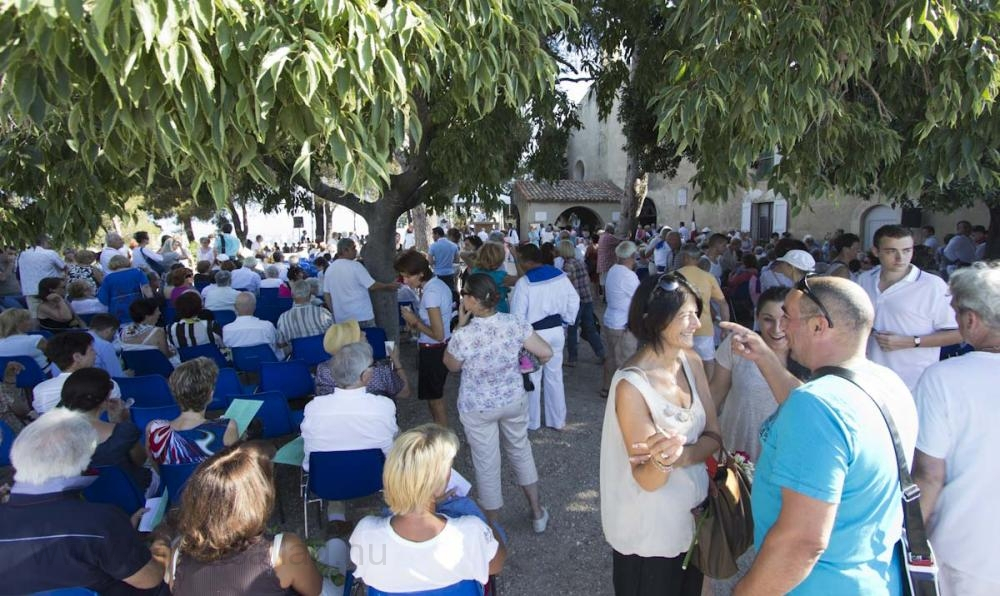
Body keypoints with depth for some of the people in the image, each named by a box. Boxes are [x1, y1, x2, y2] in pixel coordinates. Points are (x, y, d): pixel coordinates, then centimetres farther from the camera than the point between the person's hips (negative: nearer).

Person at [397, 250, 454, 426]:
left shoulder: (431, 293, -24)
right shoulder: (438, 284, 4)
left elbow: (438, 334, -26)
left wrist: (415, 321, -15)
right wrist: (416, 321, 3)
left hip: (433, 351, -9)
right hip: (441, 348, 9)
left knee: (435, 399, 7)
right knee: (435, 396, 22)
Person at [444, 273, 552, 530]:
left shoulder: (463, 336, -26)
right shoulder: (515, 323, -18)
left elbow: (451, 366, -6)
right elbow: (546, 353, -10)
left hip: (478, 409, -3)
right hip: (514, 400, 3)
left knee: (487, 465, 15)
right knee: (520, 450, 26)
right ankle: (537, 513, 41)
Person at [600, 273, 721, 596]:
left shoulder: (691, 362, -6)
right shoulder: (631, 385, -27)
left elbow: (713, 437, -5)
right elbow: (647, 481, -22)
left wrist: (678, 455, -25)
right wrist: (661, 461, -44)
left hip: (694, 514, 6)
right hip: (651, 529, -6)